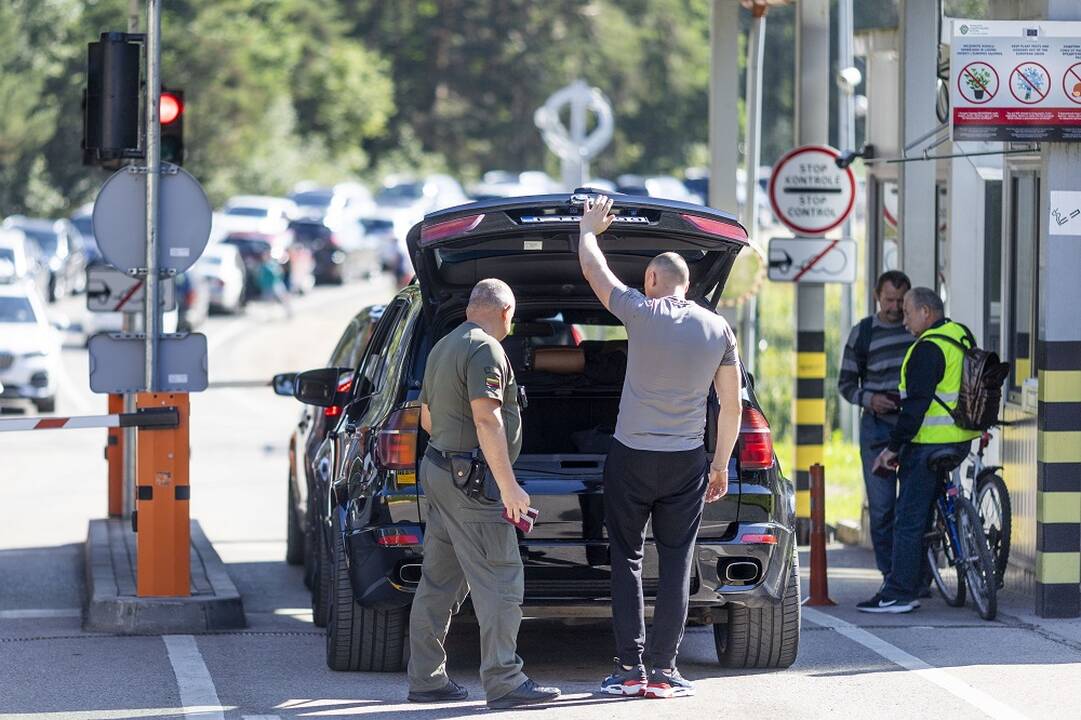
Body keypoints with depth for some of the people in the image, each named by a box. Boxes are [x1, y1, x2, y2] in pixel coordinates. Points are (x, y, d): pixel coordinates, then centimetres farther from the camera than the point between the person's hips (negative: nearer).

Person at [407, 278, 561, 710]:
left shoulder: (443, 347, 17)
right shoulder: (485, 350, -14)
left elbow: (427, 419, 25)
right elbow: (486, 419, -23)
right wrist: (508, 486, -25)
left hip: (438, 467, 10)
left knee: (438, 584, 12)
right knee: (499, 582, -9)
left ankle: (426, 679, 15)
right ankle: (503, 682, -11)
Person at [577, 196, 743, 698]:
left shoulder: (642, 313, -8)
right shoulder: (718, 330, 2)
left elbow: (592, 269, 7)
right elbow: (732, 405, 6)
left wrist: (589, 229, 27)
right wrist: (721, 465, 16)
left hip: (631, 458, -2)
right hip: (686, 463, 2)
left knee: (626, 560, 6)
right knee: (676, 564, 5)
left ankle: (629, 669, 1)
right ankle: (663, 671, 2)